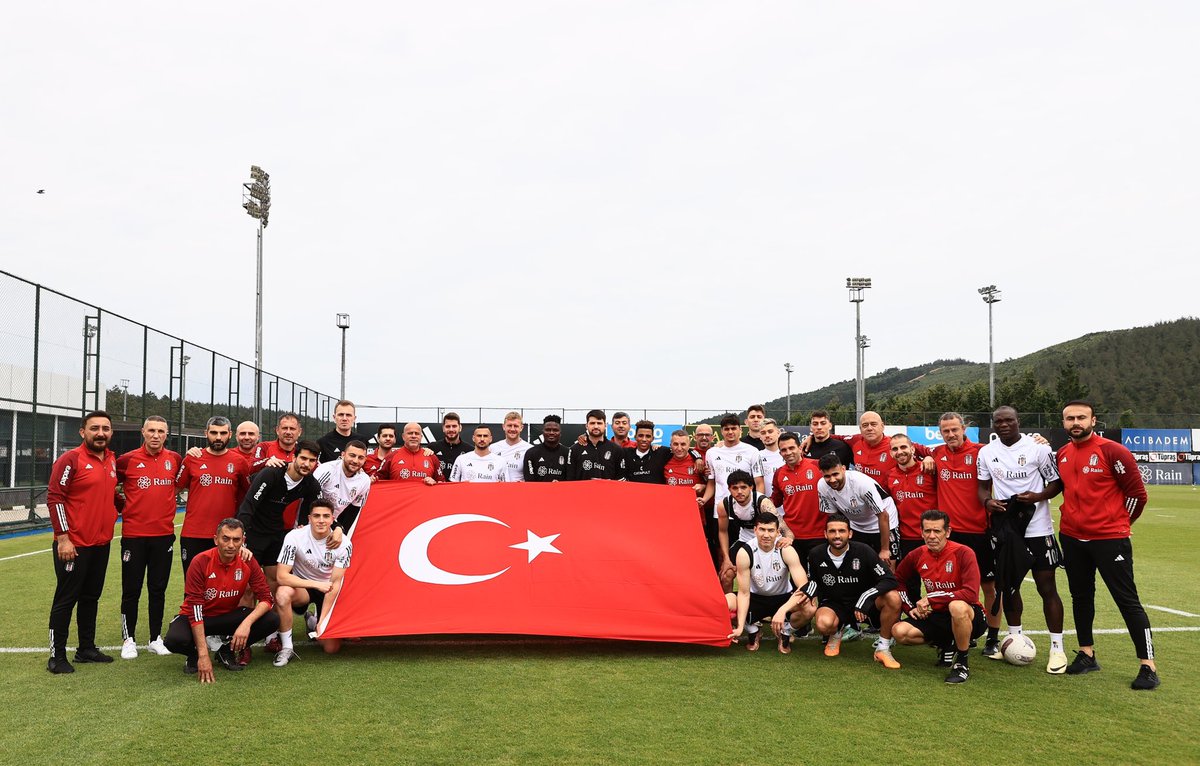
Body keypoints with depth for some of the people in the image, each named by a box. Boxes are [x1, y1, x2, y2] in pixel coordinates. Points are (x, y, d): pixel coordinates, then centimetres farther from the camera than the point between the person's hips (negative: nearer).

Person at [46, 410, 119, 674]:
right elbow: (54, 497, -14)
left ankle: (87, 648, 25)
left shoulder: (112, 460, 10)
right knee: (66, 599, 0)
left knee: (91, 597, 15)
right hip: (73, 544, -7)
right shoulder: (71, 459, -11)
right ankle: (57, 656, 8)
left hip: (101, 544, 7)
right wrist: (63, 537, -18)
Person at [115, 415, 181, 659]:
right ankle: (129, 639, 17)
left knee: (158, 589, 11)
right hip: (133, 535, -2)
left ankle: (156, 638, 21)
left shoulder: (174, 459, 3)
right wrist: (120, 507, 2)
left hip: (164, 534, 2)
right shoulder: (127, 460, -5)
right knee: (131, 589, 5)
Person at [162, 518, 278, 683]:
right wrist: (203, 655, -29)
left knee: (271, 621, -20)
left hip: (228, 616, 3)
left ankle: (227, 651, 4)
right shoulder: (201, 562, -23)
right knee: (174, 640, -35)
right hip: (198, 618, -3)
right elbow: (195, 609, -24)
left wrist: (247, 623, -33)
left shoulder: (247, 562, -13)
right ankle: (194, 654, 3)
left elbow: (266, 599, -11)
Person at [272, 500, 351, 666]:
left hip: (327, 591, 1)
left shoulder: (343, 543, -19)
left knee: (332, 648, -7)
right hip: (301, 586, -1)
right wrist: (317, 585, -29)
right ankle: (287, 648, -19)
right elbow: (281, 576, -24)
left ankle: (313, 622, 27)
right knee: (282, 593, -38)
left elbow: (335, 584, -14)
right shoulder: (295, 537, -23)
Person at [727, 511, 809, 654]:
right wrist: (740, 627, -30)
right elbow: (744, 593, -18)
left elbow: (804, 586, -31)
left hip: (783, 598, 0)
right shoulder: (745, 552, -22)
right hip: (756, 598, 0)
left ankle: (785, 634, 2)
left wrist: (782, 610, -46)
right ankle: (753, 632, 4)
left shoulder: (786, 550, -23)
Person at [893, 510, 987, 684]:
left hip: (969, 617, -5)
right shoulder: (918, 555, -2)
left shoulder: (963, 553, -18)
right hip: (937, 617, 5)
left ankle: (963, 663, -17)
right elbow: (898, 580, 15)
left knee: (957, 606, -41)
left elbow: (971, 594, -28)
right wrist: (912, 607, 3)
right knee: (899, 632, -17)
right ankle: (946, 645, 11)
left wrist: (930, 598, -23)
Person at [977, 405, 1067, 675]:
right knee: (1008, 586, 12)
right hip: (1005, 528, 4)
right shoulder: (986, 452, 5)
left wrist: (1038, 496, -20)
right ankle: (1014, 638, 29)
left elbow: (1056, 482, -1)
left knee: (1047, 587, -1)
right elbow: (983, 485, 14)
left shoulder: (1037, 447, -7)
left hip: (1037, 528, -4)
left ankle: (1057, 647, 8)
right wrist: (987, 501, -8)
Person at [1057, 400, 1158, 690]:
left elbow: (1137, 492, -10)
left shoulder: (1112, 451, -13)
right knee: (1081, 596, 14)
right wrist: (1076, 517, 15)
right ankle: (1087, 655, 27)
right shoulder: (1062, 454, 6)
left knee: (1127, 600, -2)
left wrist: (1117, 522, 1)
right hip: (1072, 538, 7)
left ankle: (1148, 666, 4)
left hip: (1109, 539, -6)